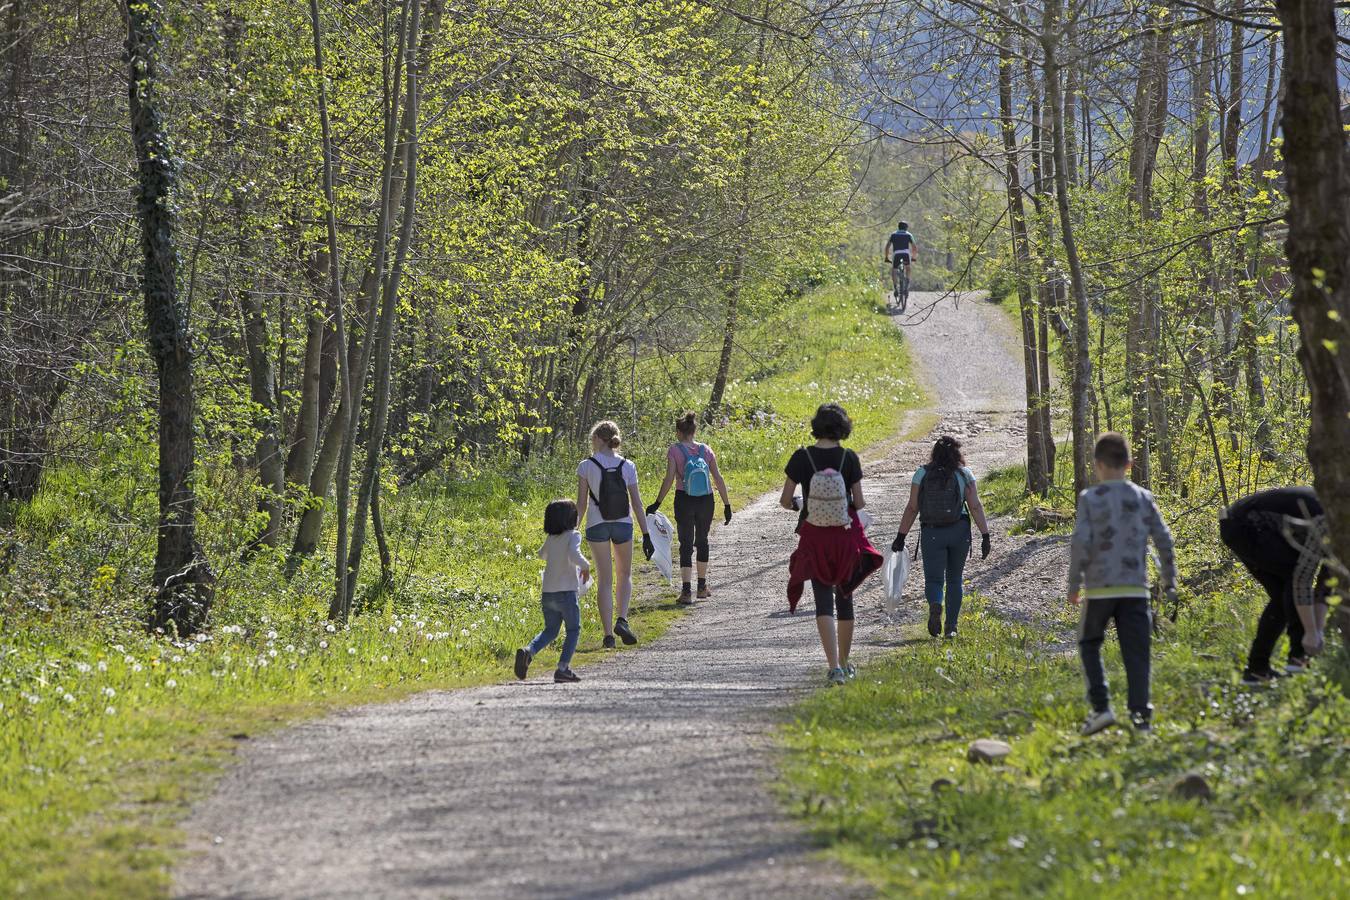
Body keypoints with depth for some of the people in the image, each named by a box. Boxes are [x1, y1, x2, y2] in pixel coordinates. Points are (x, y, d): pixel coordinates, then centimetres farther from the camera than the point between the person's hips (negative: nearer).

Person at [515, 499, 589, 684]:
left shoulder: (550, 538, 11)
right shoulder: (573, 536, -8)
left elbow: (542, 554, 30)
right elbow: (574, 555, -26)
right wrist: (586, 567, -8)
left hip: (548, 592, 6)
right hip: (566, 592, -6)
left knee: (550, 630, 16)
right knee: (573, 630, 8)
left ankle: (529, 651, -10)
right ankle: (563, 668, -2)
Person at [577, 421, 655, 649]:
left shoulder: (587, 466, -6)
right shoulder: (627, 467, -2)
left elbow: (581, 504, -6)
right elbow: (636, 503, -2)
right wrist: (646, 535, 2)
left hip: (596, 526, -1)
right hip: (623, 525, 1)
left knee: (604, 579, 6)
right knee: (625, 575, 20)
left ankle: (608, 634, 1)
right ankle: (622, 619, -1)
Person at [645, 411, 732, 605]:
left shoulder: (675, 450, -8)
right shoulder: (705, 450, 1)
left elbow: (669, 480, -14)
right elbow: (718, 479, 0)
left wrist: (657, 503, -11)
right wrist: (727, 504, 5)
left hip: (684, 501, -3)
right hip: (706, 501, 3)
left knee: (686, 545, 2)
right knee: (702, 541, 20)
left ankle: (686, 591, -5)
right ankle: (702, 587, 29)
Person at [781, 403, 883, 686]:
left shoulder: (801, 457, -7)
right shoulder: (849, 458, -7)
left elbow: (785, 500, -4)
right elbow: (859, 503, -5)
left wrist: (798, 504, 18)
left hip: (814, 536, -1)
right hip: (846, 535, 1)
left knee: (824, 601, -1)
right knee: (845, 598, 16)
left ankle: (834, 666, -16)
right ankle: (844, 663, 28)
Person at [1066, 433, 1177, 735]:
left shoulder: (1089, 498, -3)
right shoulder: (1143, 498, 6)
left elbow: (1080, 543, -10)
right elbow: (1163, 539, 5)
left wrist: (1074, 585, -1)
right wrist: (1169, 581, 15)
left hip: (1099, 587, -2)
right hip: (1135, 587, 2)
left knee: (1089, 644, 14)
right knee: (1136, 651, 3)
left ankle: (1100, 706, 0)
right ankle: (1140, 713, -5)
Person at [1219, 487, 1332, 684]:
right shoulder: (1328, 522, -22)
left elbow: (1326, 585, 12)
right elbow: (1303, 577, -24)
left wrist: (1319, 630, 5)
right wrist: (1311, 632, -20)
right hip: (1246, 526, -10)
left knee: (1283, 597, 6)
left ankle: (1256, 668, 7)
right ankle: (1299, 655, -9)